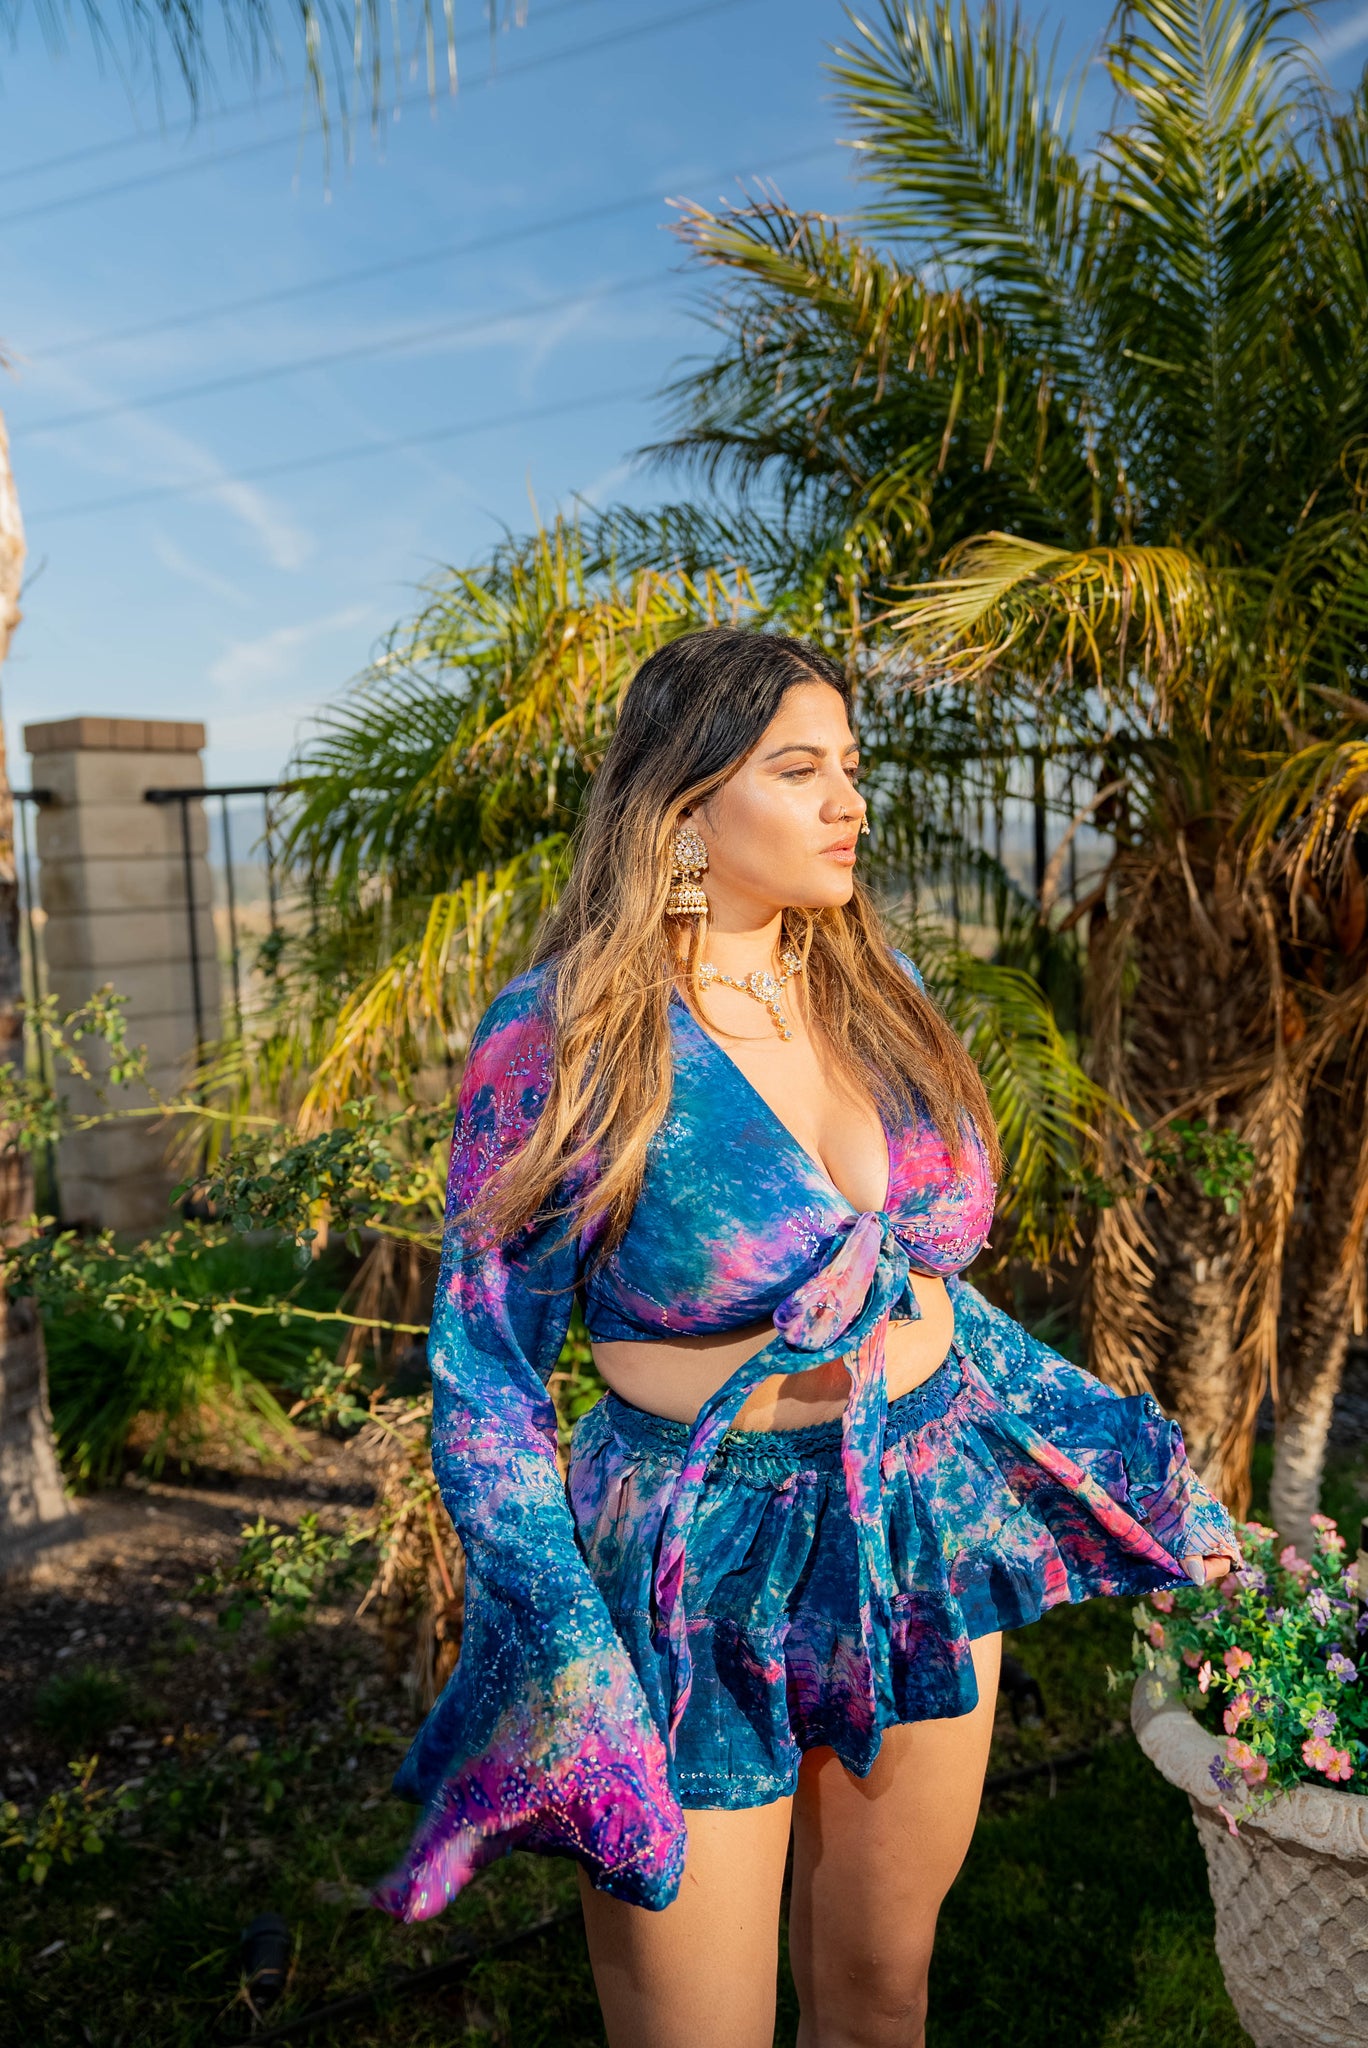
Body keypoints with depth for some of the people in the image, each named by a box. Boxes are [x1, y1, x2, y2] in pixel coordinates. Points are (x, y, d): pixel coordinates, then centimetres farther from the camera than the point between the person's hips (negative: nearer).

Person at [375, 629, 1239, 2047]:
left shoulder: (878, 999, 1)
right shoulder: (562, 1040, -15)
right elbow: (485, 1375, -11)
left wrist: (1130, 1462, 11)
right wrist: (566, 1674, -21)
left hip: (929, 1547, 5)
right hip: (703, 1588, -4)